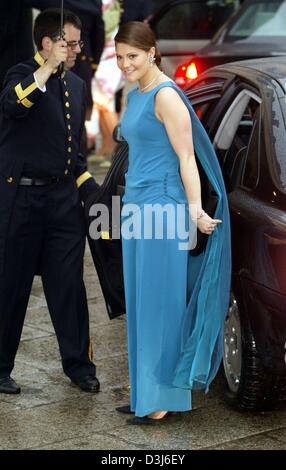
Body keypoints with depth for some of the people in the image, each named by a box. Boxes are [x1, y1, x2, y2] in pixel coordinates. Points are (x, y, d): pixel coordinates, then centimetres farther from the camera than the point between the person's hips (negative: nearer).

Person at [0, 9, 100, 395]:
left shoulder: (77, 86, 15)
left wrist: (92, 190, 16)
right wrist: (49, 67, -34)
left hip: (64, 199, 6)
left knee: (69, 284, 7)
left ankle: (78, 365, 17)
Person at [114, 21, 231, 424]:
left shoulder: (166, 96, -13)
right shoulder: (136, 95, 13)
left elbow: (187, 156, -17)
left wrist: (195, 208, -26)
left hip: (161, 207, -9)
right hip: (136, 206, 9)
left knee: (160, 303, -3)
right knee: (140, 303, 11)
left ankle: (163, 398, 4)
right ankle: (144, 393, 17)